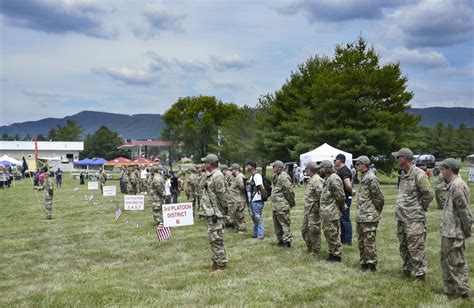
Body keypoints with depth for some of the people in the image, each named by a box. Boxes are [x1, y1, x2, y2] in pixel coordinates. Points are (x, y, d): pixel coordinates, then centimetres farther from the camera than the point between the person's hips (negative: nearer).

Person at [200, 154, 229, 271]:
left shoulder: (217, 177, -17)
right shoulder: (211, 176, 14)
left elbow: (221, 196, -19)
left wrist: (220, 211, -17)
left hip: (214, 213, -10)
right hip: (210, 213, 10)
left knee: (216, 239, -5)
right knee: (214, 239, 16)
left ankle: (221, 264, 1)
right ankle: (217, 261, 25)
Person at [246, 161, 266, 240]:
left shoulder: (257, 176, -17)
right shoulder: (252, 176, 14)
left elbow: (262, 188, -23)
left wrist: (264, 196, -11)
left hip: (257, 201, -10)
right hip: (252, 201, 10)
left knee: (258, 218, -3)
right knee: (254, 218, 17)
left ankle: (260, 235, 3)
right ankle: (255, 234, 26)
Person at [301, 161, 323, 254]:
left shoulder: (317, 180, -17)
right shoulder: (311, 179, 16)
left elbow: (321, 193, -26)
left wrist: (319, 207, -22)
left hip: (314, 210, -11)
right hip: (308, 209, 11)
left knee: (313, 230, -4)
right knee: (304, 229, 16)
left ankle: (316, 251, 7)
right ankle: (310, 249, 28)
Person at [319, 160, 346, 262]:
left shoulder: (333, 179, -18)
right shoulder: (327, 179, 14)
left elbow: (341, 196, -20)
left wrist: (341, 207, -7)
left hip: (332, 213, -10)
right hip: (326, 213, 10)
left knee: (333, 234, -3)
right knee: (328, 233, 17)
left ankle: (337, 255, 6)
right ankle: (332, 253, 28)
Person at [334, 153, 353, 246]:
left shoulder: (345, 171, -18)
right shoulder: (339, 171, 13)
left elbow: (348, 185, -28)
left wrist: (351, 192, -13)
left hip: (345, 198, -10)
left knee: (345, 219, -3)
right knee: (341, 219, 16)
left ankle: (348, 241, 3)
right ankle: (343, 239, 26)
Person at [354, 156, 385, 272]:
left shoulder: (371, 178, -14)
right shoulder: (363, 177, 15)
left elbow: (379, 198, -14)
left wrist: (376, 212, -6)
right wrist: (359, 211, 15)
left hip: (369, 217, -10)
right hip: (360, 216, 10)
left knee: (369, 241, -5)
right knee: (361, 241, 15)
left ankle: (372, 263, 2)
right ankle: (364, 262, 23)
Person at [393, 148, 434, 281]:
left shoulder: (419, 174, -15)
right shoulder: (403, 175, 13)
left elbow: (428, 194, -14)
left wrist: (418, 208, -7)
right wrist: (401, 208, 12)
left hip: (414, 219, -9)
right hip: (402, 218, 9)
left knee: (416, 248, -6)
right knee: (404, 247, 17)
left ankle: (420, 275, 3)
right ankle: (407, 270, 29)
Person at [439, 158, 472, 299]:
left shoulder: (457, 186, -20)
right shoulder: (452, 185, 12)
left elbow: (464, 211, -20)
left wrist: (467, 230, -13)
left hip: (453, 233, -10)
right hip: (448, 232, 10)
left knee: (456, 263, -1)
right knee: (446, 262, 18)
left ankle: (461, 291, 9)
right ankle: (451, 290, 27)